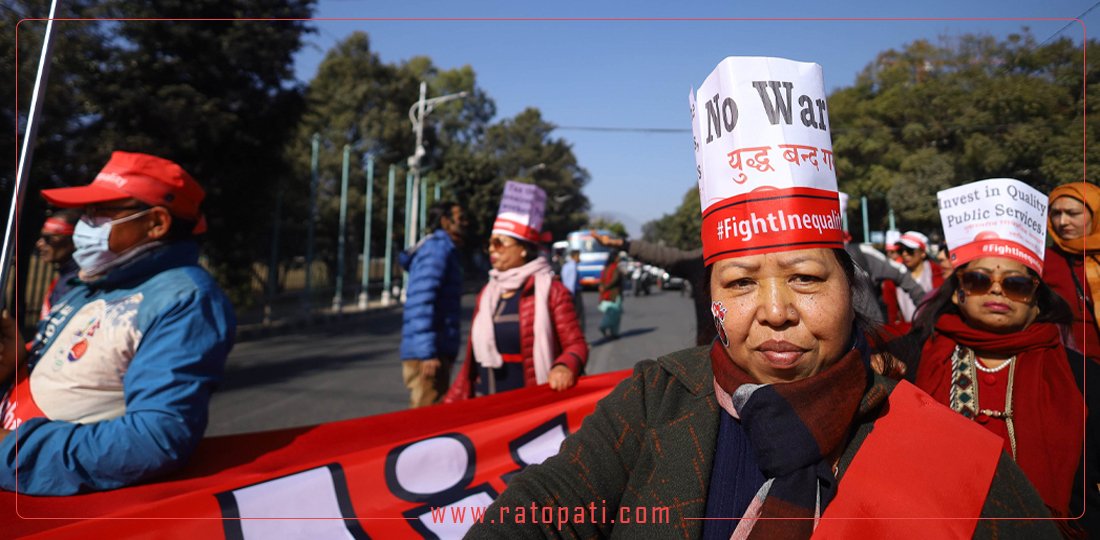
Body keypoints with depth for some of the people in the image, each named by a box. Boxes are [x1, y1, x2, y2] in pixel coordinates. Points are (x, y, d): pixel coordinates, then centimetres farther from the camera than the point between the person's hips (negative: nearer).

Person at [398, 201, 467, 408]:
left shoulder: (443, 248, 20)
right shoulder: (438, 247, -10)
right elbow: (422, 303, -19)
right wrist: (427, 353, -23)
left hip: (438, 352, 10)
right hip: (428, 354, -10)